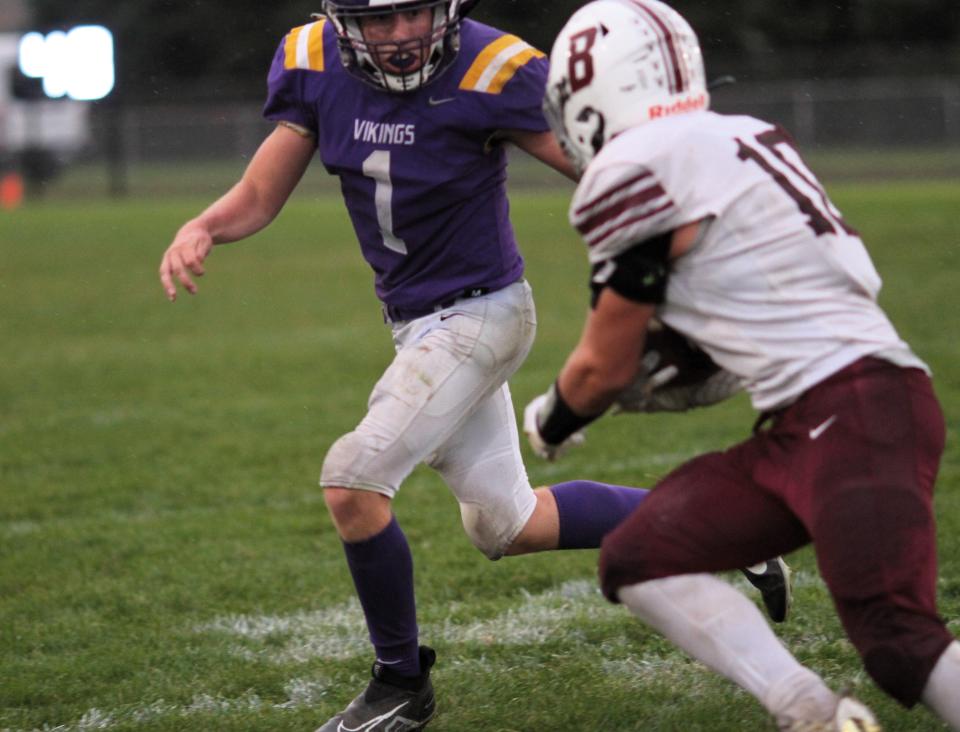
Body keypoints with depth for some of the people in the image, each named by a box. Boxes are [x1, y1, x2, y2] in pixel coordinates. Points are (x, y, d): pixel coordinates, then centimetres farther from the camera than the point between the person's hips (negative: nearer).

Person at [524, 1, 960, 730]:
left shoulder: (637, 170, -8)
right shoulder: (745, 139, 17)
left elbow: (604, 370, 3)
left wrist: (548, 422, 23)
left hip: (855, 416, -10)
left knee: (900, 642, -20)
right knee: (638, 559, 5)